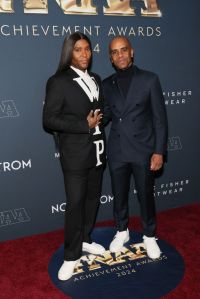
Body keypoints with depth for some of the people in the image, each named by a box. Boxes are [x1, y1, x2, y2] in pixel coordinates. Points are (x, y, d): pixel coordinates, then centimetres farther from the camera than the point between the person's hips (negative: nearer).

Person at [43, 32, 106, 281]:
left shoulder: (95, 79, 11)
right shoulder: (58, 82, -10)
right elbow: (49, 120, -16)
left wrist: (98, 119, 3)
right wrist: (85, 125, -19)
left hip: (97, 151, 7)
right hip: (75, 154, -7)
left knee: (93, 198, 16)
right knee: (75, 204, 0)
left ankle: (85, 240, 36)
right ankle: (72, 255, 17)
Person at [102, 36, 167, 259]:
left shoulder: (149, 79, -4)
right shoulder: (107, 84, 5)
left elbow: (160, 118, -5)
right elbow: (106, 115, 10)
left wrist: (159, 151, -9)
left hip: (143, 151, -2)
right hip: (117, 151, 3)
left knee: (146, 196, 11)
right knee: (119, 195, 16)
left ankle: (149, 236, 33)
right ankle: (122, 232, 39)